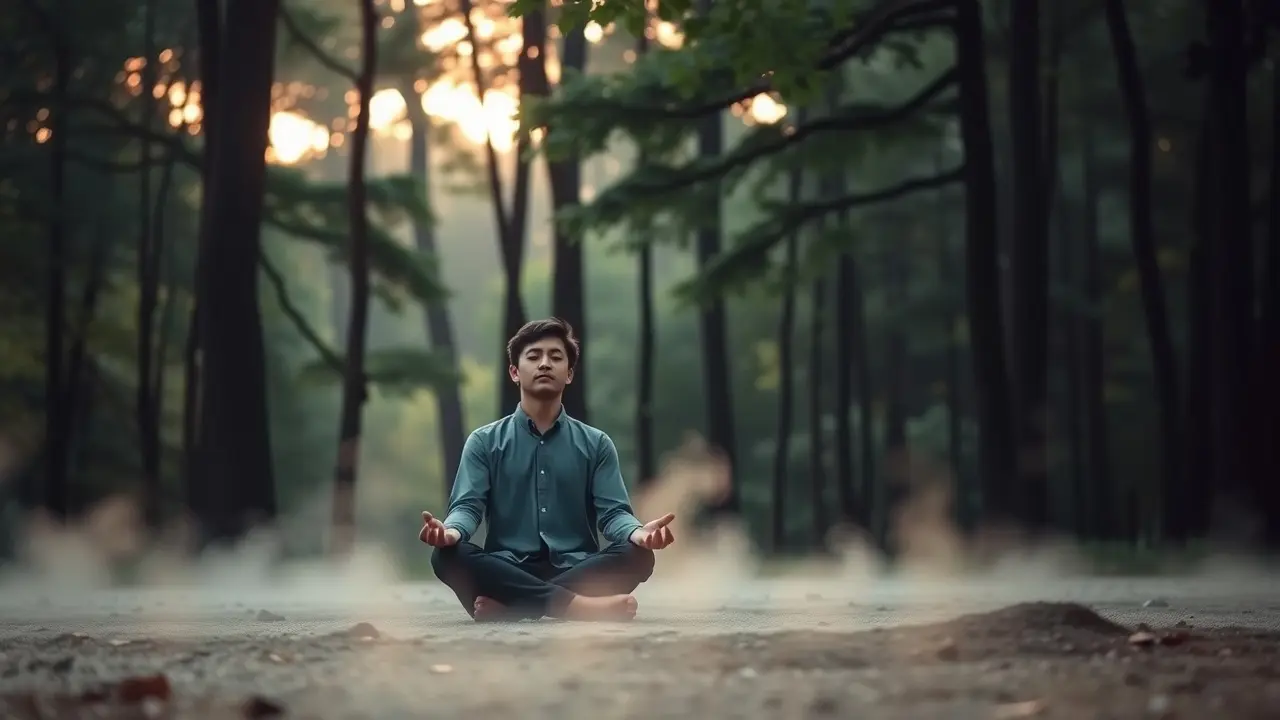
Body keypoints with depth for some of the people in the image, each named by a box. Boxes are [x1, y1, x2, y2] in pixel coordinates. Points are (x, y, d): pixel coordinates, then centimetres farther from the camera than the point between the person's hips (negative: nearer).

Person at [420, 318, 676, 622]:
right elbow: (468, 505, 0)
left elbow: (612, 511, 4)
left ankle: (509, 606, -32)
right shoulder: (484, 442, 12)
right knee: (448, 556, -31)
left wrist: (639, 532, -22)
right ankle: (579, 606, -38)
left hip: (576, 572, 1)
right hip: (507, 573, -1)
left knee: (637, 555, -28)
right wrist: (450, 531, -26)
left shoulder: (596, 444, 14)